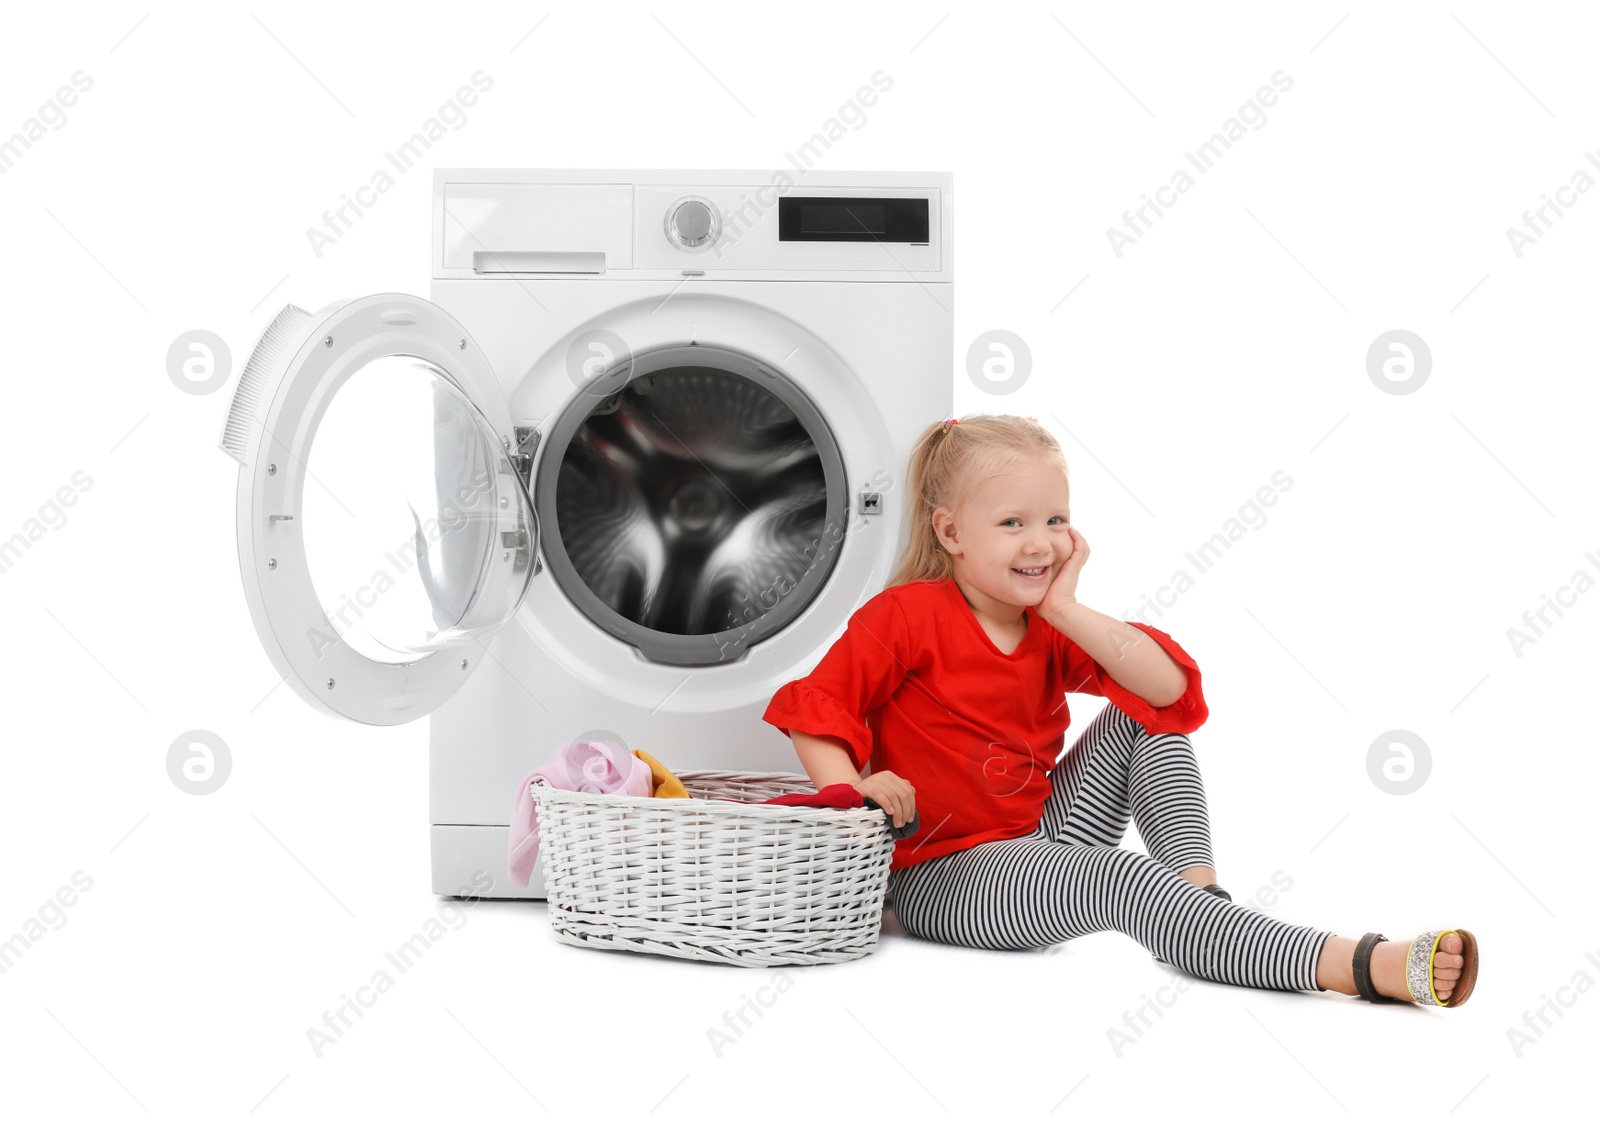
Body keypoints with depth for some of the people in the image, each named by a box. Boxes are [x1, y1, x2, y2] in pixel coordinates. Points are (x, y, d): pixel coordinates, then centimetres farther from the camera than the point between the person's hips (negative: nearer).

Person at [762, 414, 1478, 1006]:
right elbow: (816, 707, -10)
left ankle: (1200, 891, -17)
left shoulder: (1054, 630, 4)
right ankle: (1361, 966, -41)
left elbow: (1170, 689, -10)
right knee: (1123, 878, -31)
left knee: (1140, 720, -3)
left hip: (1041, 842, 7)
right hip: (940, 876, -7)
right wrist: (852, 791, -28)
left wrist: (1065, 611, -15)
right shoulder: (905, 615, -11)